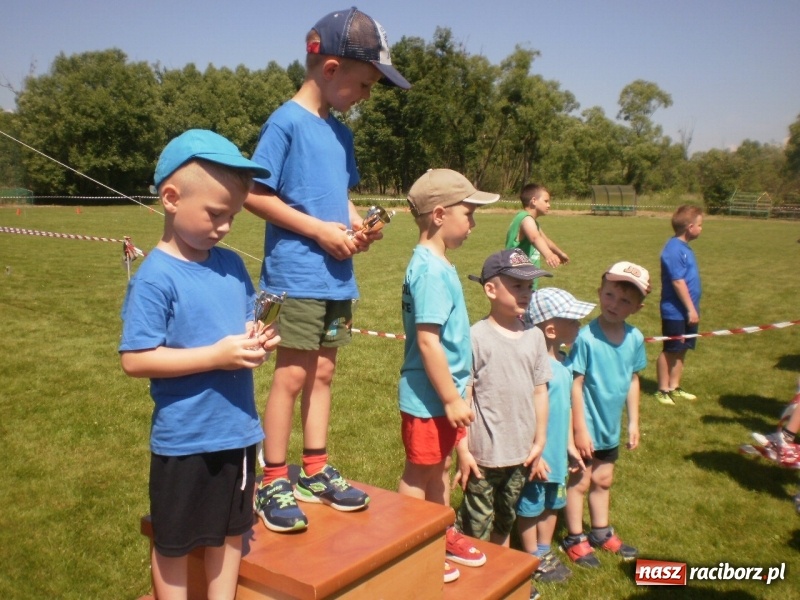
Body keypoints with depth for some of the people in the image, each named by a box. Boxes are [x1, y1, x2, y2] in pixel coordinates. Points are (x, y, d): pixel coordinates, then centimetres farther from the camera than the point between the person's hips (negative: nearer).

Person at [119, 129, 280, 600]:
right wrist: (217, 355, -25)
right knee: (175, 543, 15)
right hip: (183, 438, -6)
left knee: (230, 531, 21)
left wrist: (258, 340, -10)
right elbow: (135, 360, -20)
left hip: (237, 431, 6)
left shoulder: (232, 265, 2)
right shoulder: (156, 277, -18)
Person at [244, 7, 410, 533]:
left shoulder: (341, 133, 13)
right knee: (292, 374, -3)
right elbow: (255, 195, -14)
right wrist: (320, 229, -15)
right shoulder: (286, 122, -10)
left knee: (322, 373, 13)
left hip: (337, 278, 7)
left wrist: (356, 225, 2)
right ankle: (274, 483, 11)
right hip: (296, 274, -7)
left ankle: (315, 472, 25)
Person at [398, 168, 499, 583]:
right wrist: (451, 398, -21)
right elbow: (427, 340, -26)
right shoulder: (430, 269, -23)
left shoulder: (438, 264, 7)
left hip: (443, 392, 9)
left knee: (440, 468, 22)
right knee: (419, 474, 7)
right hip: (428, 396, -9)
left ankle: (444, 536, 39)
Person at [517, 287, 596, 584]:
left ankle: (545, 553, 41)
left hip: (557, 453, 9)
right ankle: (533, 560, 29)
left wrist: (570, 445, 16)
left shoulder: (564, 361, 3)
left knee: (552, 504, 23)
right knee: (531, 507, 12)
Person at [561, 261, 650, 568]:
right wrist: (580, 428, -18)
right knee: (580, 482, 11)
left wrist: (633, 421, 8)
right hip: (586, 427, -6)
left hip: (611, 427, 6)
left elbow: (633, 380, 5)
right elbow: (575, 384, -21)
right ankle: (575, 539, 29)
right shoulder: (586, 338, -24)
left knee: (603, 481, 23)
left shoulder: (635, 338, -6)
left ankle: (601, 532, 42)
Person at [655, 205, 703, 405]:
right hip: (675, 312, -9)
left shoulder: (684, 247, 10)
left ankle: (674, 387, 26)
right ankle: (663, 390, 14)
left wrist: (692, 308, 16)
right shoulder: (674, 250, -19)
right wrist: (691, 309, -18)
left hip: (687, 311, 9)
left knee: (681, 350, 15)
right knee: (670, 350, 2)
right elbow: (678, 282, -22)